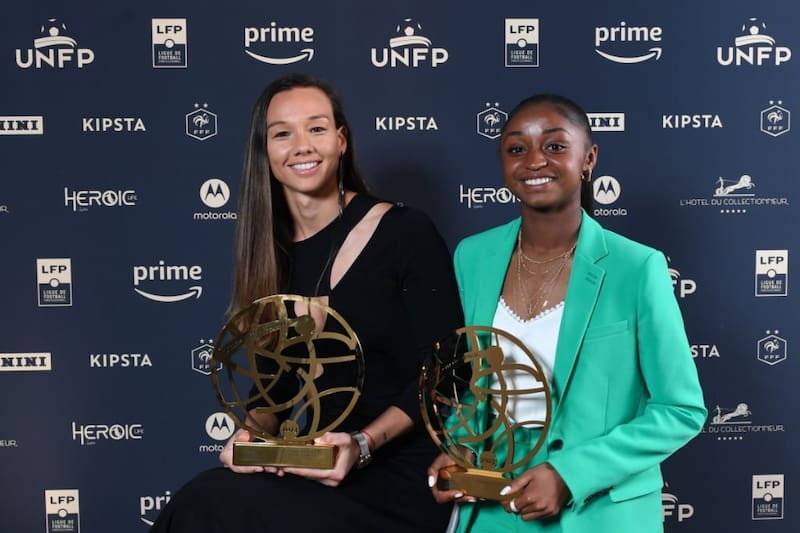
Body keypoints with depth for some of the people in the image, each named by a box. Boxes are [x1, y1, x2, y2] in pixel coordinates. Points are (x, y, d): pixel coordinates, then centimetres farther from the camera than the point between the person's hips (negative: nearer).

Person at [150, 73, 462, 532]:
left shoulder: (407, 233, -7)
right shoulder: (271, 251, 8)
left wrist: (363, 445, -22)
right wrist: (252, 434, -9)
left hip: (397, 480, -4)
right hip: (311, 470, 5)